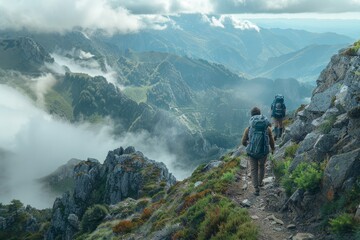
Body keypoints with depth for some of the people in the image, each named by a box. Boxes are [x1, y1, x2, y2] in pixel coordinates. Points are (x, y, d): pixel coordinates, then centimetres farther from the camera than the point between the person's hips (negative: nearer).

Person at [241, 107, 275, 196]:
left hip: (252, 152, -1)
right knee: (262, 166, 30)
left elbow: (243, 142, -3)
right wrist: (273, 149, 23)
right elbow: (271, 141, 1)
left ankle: (256, 188, 12)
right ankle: (260, 182, 46)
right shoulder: (267, 128, -12)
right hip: (263, 152, 1)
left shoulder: (248, 128, -14)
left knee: (254, 170, 18)